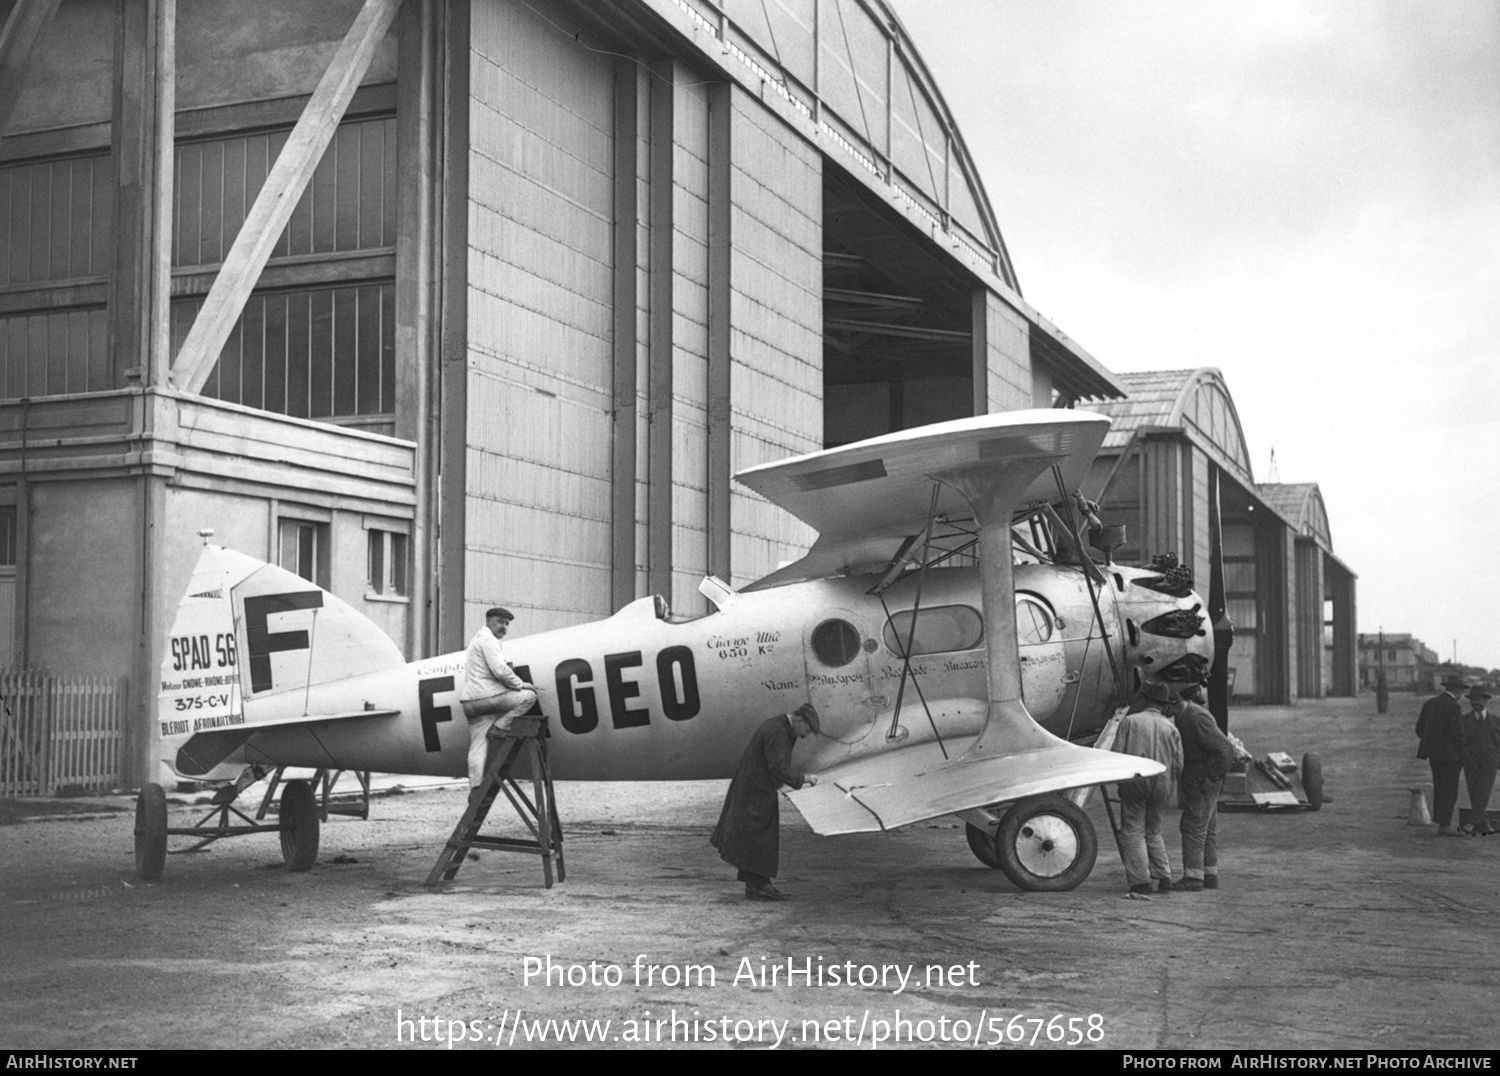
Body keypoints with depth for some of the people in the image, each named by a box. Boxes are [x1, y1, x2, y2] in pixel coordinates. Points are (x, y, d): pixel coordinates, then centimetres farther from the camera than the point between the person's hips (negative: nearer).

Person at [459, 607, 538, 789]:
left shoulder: (477, 639, 28)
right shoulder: (488, 639, -6)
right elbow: (500, 670, -16)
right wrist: (520, 684, -5)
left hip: (471, 702, 10)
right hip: (485, 697, -10)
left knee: (478, 747, 5)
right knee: (529, 696, -5)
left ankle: (476, 788, 0)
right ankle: (499, 727, -8)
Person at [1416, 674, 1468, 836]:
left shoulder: (1430, 703, 9)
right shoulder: (1454, 707, -15)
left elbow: (1420, 728, 12)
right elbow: (1457, 734, -17)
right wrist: (1462, 755, -6)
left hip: (1433, 754, 8)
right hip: (1449, 754, -8)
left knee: (1440, 789, 15)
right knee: (1450, 791, -1)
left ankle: (1443, 823, 20)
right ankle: (1444, 826, -1)